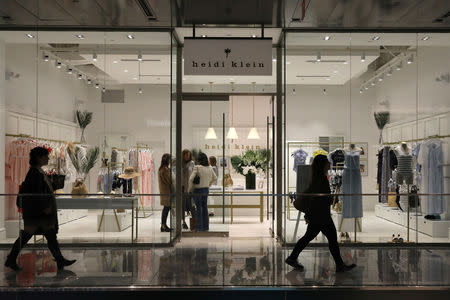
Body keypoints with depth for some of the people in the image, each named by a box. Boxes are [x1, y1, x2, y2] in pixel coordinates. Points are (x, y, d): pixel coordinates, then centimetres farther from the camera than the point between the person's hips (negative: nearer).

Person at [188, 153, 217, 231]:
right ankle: (206, 226, 18)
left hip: (198, 190, -5)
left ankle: (199, 227, 5)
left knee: (198, 208, 2)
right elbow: (215, 178, 14)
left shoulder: (197, 167, -16)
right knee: (205, 208, 13)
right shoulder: (209, 168, 2)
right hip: (206, 189, 5)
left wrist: (190, 188, -6)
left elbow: (191, 179, -20)